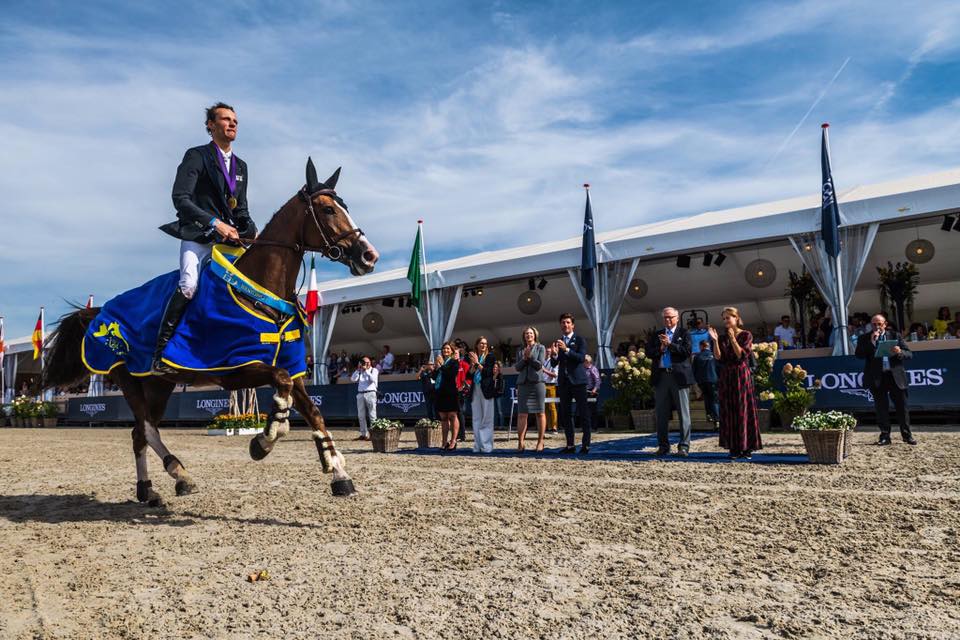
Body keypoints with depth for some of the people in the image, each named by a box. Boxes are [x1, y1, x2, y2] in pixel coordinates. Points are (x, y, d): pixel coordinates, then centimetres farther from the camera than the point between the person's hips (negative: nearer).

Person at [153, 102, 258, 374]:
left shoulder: (241, 166, 21)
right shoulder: (197, 156, 0)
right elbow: (180, 198, -12)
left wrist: (253, 233, 4)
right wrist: (214, 223, -22)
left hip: (230, 238, 7)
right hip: (198, 236, -6)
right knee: (189, 285, -26)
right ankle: (161, 352, -17)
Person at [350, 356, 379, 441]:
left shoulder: (374, 370, 8)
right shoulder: (359, 371, 19)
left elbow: (373, 379, -11)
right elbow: (353, 379, 4)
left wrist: (366, 370, -8)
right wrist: (358, 369, -2)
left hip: (370, 393, -5)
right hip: (360, 394, 5)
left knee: (372, 415, -7)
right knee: (361, 415, 5)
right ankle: (364, 434, 11)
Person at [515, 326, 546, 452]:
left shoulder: (540, 348, 7)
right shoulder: (520, 350, 16)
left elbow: (539, 365, -3)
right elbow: (518, 367, 8)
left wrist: (530, 356, -13)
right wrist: (524, 358, -7)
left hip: (537, 382, -3)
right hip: (523, 383, 3)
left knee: (539, 413, -1)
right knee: (522, 414, -4)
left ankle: (540, 441, 4)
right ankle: (520, 442, -4)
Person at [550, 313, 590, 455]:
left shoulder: (579, 340, 1)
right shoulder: (557, 342, 13)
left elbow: (581, 357, -13)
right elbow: (553, 364, 8)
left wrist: (566, 349, -24)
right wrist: (554, 354, -12)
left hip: (578, 380, -4)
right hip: (564, 382, 5)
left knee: (583, 413, -4)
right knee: (565, 414, 5)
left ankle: (586, 445, -1)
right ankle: (570, 445, 11)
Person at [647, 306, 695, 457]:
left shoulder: (684, 333, 6)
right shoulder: (656, 335, 16)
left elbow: (687, 351, -8)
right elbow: (649, 352, 7)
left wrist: (669, 344, -11)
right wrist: (660, 348, -10)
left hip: (679, 376, -3)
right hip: (660, 377, 4)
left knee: (683, 413, -1)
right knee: (661, 414, 6)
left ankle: (684, 446, 4)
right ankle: (663, 446, 13)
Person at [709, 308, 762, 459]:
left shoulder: (746, 335, 0)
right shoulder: (722, 337, 10)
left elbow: (742, 355, -12)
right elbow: (718, 357, -2)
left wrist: (733, 339, -17)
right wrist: (715, 340, -12)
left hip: (742, 376, -4)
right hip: (726, 377, 4)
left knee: (744, 410, -1)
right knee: (729, 412, 2)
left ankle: (747, 448, 5)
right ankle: (734, 448, 7)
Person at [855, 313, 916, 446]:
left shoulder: (895, 336, 9)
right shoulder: (865, 339, 6)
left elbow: (909, 354, 6)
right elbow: (859, 355, -8)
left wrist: (900, 352, -17)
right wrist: (871, 341, -15)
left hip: (895, 376, 1)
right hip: (877, 378, -1)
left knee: (902, 406, 4)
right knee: (881, 408, 3)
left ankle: (907, 435, 16)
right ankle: (885, 436, 11)